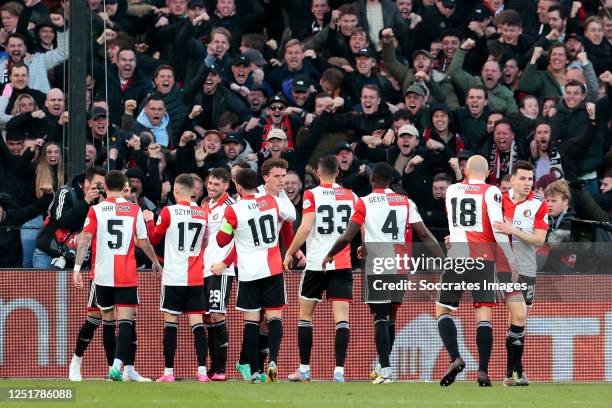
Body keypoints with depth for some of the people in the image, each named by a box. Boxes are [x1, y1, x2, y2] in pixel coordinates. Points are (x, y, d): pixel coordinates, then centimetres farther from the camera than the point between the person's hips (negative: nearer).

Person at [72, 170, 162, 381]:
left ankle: (112, 365, 20)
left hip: (102, 276, 1)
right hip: (127, 276, -1)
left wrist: (77, 268, -7)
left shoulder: (96, 210, 1)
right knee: (125, 321, -6)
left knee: (108, 320, 15)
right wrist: (156, 263, 22)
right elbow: (143, 242, 7)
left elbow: (85, 239, -7)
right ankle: (118, 364, -24)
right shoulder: (134, 210, 1)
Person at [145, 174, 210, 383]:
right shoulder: (202, 214, 5)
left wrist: (149, 220, 23)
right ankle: (202, 371, -9)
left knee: (170, 322, 3)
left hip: (174, 277, -3)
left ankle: (168, 372, 2)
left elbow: (154, 239, 6)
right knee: (197, 322, 1)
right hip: (196, 278, 3)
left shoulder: (169, 212, -7)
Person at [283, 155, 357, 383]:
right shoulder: (351, 196, 6)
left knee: (305, 314, 12)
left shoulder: (312, 195, -5)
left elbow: (305, 228, -14)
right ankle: (339, 370, -13)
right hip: (342, 264, 2)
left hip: (316, 263, -2)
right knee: (341, 317, -3)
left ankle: (304, 369, 13)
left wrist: (289, 253, -4)